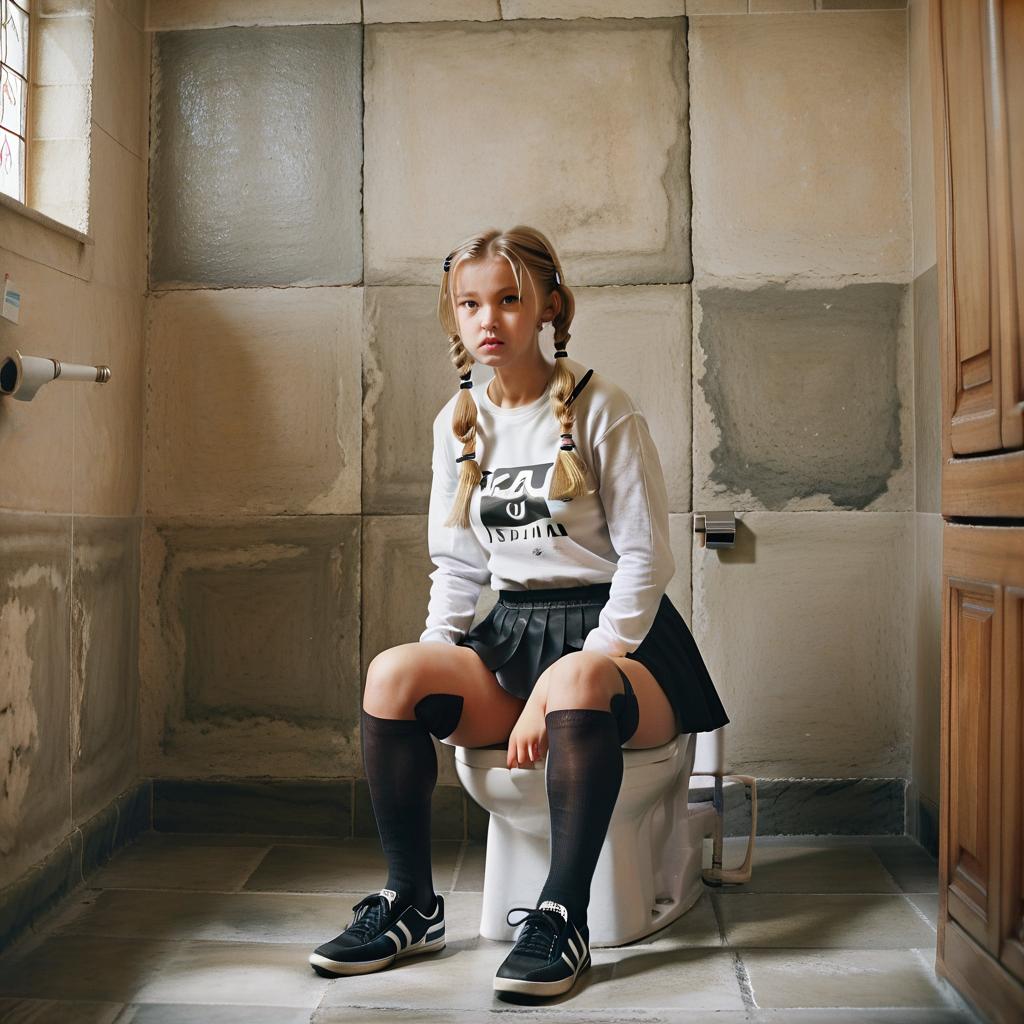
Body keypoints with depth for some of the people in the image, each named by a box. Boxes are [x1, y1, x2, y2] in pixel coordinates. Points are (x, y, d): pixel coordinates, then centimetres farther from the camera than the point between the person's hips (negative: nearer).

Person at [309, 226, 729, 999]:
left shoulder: (601, 408, -6)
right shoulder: (457, 423, 10)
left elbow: (646, 558, -9)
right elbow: (457, 564, 14)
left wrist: (565, 685, -18)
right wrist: (436, 661, -5)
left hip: (616, 634, -4)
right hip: (511, 631, 5)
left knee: (575, 681, -39)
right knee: (392, 673, -22)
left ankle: (563, 918, -24)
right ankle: (411, 906, -7)